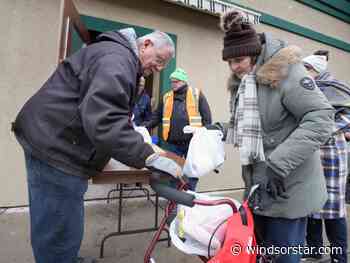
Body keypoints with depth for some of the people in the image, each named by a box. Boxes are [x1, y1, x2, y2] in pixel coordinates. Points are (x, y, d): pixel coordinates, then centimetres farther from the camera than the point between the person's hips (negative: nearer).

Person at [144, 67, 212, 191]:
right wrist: (144, 127, -3)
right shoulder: (166, 97, 9)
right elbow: (157, 116, 11)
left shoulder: (197, 94, 1)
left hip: (192, 142, -2)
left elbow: (206, 116, -2)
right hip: (173, 143, 3)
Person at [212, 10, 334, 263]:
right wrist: (223, 129, -2)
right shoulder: (240, 82, 9)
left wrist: (278, 164, -27)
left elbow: (321, 118, -21)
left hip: (287, 187, -7)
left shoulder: (284, 70, -14)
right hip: (257, 184, 7)